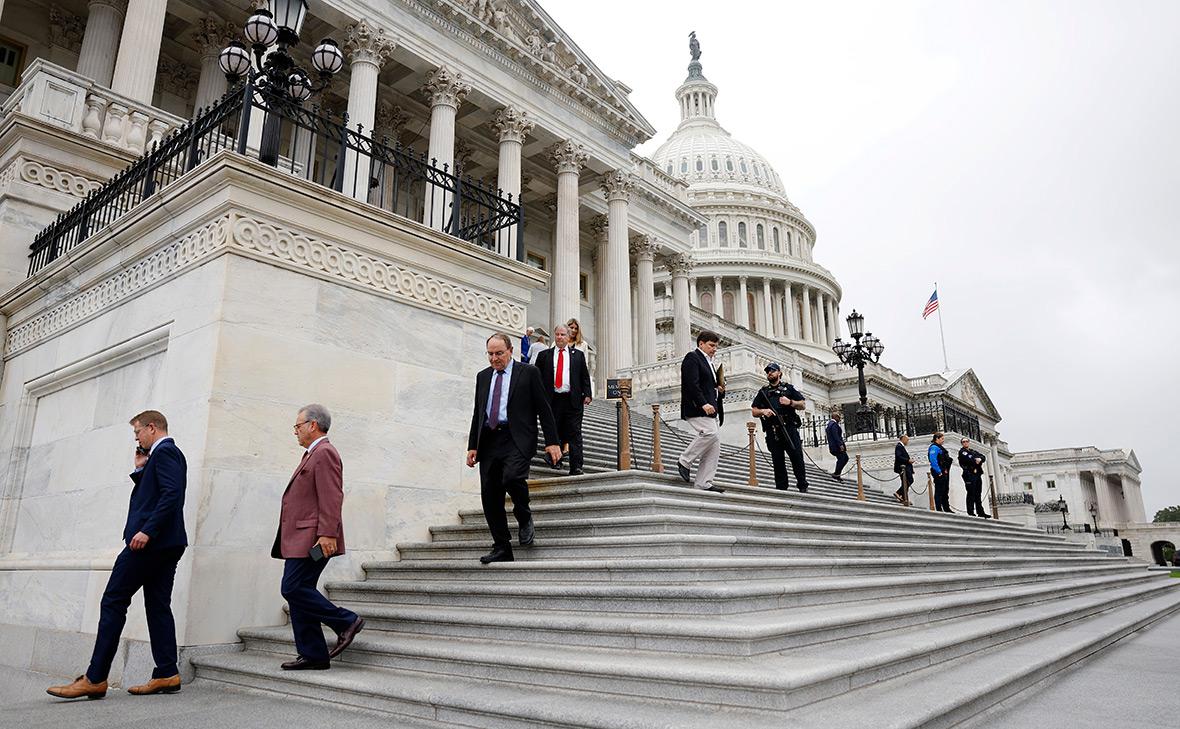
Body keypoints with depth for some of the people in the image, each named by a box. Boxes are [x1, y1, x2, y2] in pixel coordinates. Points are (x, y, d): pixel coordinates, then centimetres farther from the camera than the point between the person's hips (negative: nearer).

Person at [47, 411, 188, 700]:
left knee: (113, 602, -4)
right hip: (166, 544, 10)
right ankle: (167, 675, 7)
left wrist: (147, 530, -25)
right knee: (158, 605, 8)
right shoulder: (169, 453, 22)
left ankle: (95, 679, -1)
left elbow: (172, 494, -22)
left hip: (150, 540, -10)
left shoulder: (164, 451, -9)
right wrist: (141, 470, 14)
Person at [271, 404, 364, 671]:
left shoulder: (325, 453, -10)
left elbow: (332, 497, -19)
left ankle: (346, 621, -2)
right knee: (298, 592, 8)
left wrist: (327, 534, -25)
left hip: (312, 540, -10)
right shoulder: (313, 455, 22)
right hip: (300, 540, 10)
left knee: (293, 589, -12)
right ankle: (312, 655, 13)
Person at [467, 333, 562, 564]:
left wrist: (552, 442, -6)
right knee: (489, 495, -1)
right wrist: (472, 446, 11)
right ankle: (501, 549, 9)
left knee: (512, 477, -28)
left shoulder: (528, 372, 4)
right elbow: (477, 413, 20)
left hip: (517, 439, -5)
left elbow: (543, 409, 1)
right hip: (489, 441, 5)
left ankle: (524, 518, 2)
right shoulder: (483, 377, 18)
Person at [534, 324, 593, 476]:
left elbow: (585, 376, 10)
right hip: (552, 400, 1)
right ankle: (555, 459, 26)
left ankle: (576, 467, -5)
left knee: (574, 434, -4)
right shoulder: (544, 355, 11)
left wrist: (587, 394, -1)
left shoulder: (578, 355, 12)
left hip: (573, 400, -1)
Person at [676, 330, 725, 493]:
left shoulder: (709, 363, 27)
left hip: (711, 409, 10)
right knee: (711, 433, -27)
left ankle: (704, 483, 2)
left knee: (714, 446, 1)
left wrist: (720, 390, 11)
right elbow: (692, 384, -17)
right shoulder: (692, 358, -4)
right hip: (696, 408, -10)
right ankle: (684, 461, -11)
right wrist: (703, 404, -26)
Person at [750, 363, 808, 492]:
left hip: (789, 428, -2)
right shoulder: (763, 392, 19)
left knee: (797, 456, -10)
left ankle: (803, 487, -3)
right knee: (778, 461, 1)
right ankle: (781, 489, 4)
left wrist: (790, 402, -7)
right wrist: (763, 411, -5)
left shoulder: (788, 388, 14)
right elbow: (753, 412, 16)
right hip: (772, 432, 2)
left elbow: (803, 405, 12)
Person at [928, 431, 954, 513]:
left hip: (944, 472, 10)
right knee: (939, 491, -7)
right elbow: (933, 461, -21)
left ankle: (946, 508, 21)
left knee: (945, 491, 14)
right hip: (939, 473, -10)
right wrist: (939, 472, -23)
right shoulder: (934, 447, -12)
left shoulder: (939, 447, 20)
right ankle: (938, 509, -4)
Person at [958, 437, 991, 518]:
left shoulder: (974, 452, 26)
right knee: (971, 493, -10)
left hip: (977, 474, 7)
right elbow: (967, 459, -13)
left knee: (978, 494, 8)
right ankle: (970, 512, -10)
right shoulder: (962, 451, 4)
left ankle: (980, 512, 11)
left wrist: (980, 459, -9)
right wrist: (976, 461, -4)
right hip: (969, 474, -7)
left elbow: (983, 457, 12)